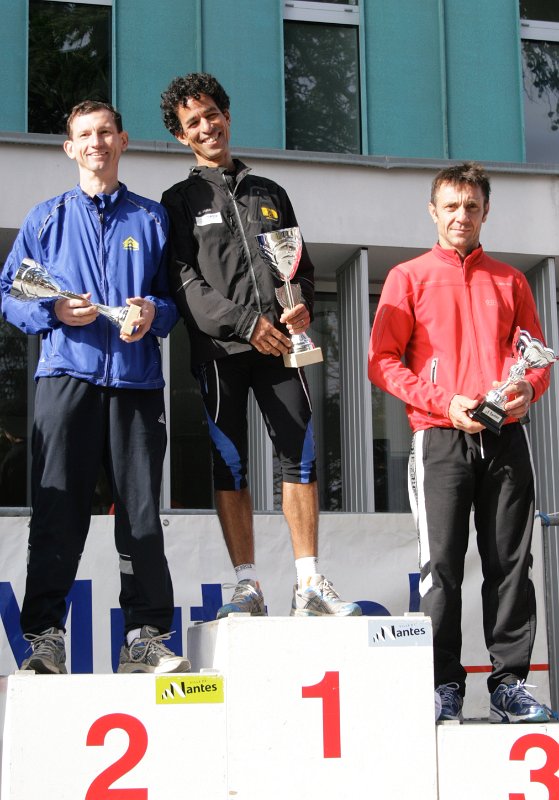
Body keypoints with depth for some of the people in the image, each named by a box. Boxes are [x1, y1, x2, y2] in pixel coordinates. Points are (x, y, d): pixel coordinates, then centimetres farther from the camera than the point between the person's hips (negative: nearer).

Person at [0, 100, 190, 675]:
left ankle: (146, 638, 5)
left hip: (136, 378, 1)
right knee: (57, 512, -6)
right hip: (66, 375, -1)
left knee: (142, 514, 0)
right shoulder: (47, 219, 15)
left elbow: (180, 297, 14)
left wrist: (155, 312, -8)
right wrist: (53, 310, -8)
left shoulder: (152, 218, 16)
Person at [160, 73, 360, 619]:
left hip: (277, 346, 2)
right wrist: (245, 322, -13)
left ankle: (309, 586, -2)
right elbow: (183, 279, -2)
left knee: (300, 456, -5)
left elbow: (303, 266, 20)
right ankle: (247, 588, 2)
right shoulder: (181, 201, 10)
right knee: (229, 465, -2)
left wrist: (301, 306, -3)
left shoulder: (270, 193, 21)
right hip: (219, 348, -2)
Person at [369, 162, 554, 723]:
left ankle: (509, 683, 6)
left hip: (505, 438, 3)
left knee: (510, 562, 1)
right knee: (442, 563, -5)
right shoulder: (409, 278, 8)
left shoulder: (509, 281, 17)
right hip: (441, 439, -2)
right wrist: (445, 403, -11)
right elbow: (383, 361, 1)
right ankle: (444, 685, 0)